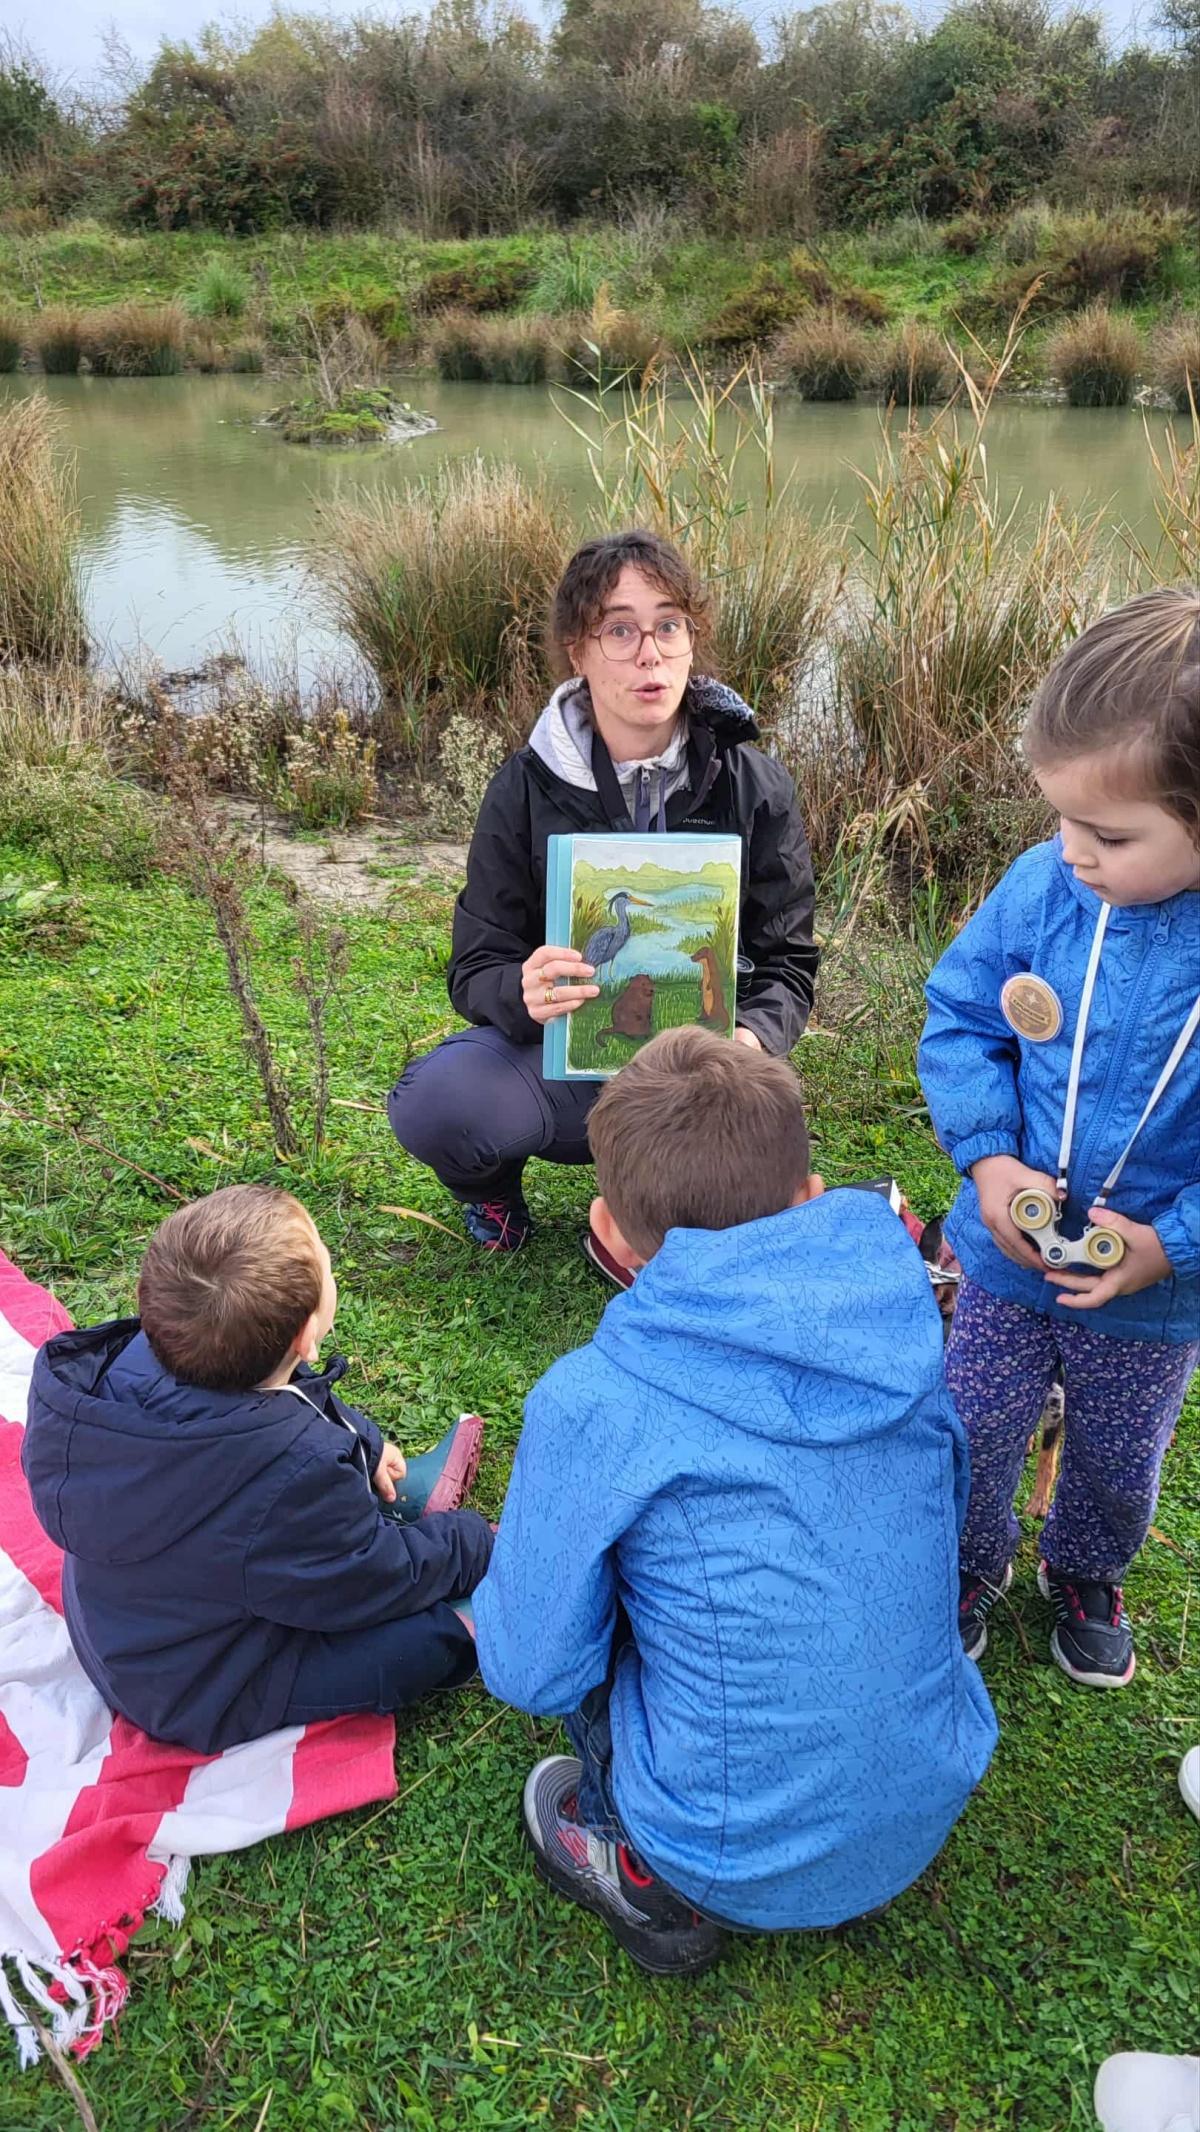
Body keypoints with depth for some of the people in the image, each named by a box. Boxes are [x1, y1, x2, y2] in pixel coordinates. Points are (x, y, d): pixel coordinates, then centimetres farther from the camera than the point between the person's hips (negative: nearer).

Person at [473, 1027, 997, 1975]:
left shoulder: (590, 1405, -24)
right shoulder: (901, 1328, -10)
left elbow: (534, 1675, -13)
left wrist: (492, 1605, 10)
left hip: (744, 1860, -4)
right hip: (931, 1811, 5)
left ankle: (647, 1880, 17)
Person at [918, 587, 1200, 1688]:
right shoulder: (1044, 888, -19)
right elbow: (960, 1016, -4)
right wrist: (988, 1155, -16)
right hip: (1012, 1258, 1)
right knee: (973, 1435, 20)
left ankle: (1086, 1575, 57)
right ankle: (970, 1564, 51)